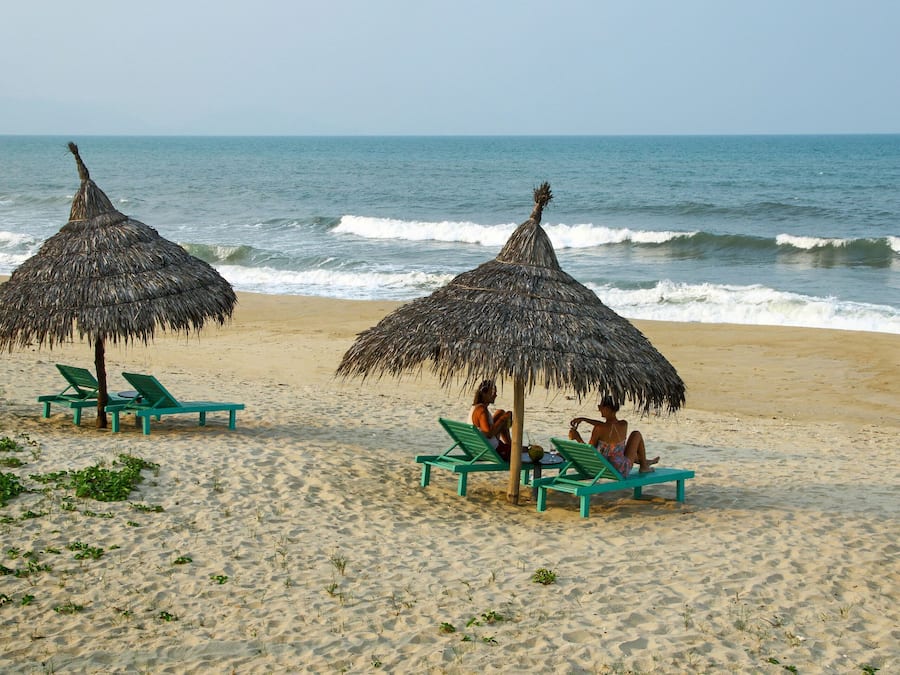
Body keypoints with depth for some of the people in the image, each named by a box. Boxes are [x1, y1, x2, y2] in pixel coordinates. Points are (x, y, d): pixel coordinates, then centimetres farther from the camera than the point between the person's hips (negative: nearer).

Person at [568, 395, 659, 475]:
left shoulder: (598, 429, -21)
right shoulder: (624, 425, -12)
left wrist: (577, 438, -7)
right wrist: (584, 419, 6)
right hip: (621, 470, 0)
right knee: (636, 434, 20)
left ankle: (644, 461, 60)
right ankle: (644, 466, 32)